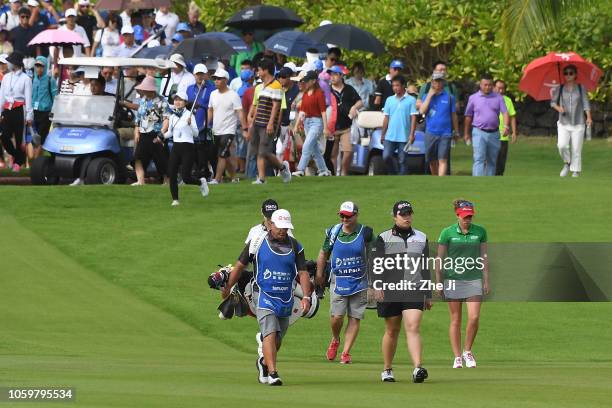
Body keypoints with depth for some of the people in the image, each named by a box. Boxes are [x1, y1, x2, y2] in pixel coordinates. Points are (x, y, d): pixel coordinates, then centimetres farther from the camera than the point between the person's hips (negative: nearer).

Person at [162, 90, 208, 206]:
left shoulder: (189, 115, -7)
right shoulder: (172, 116, 10)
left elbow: (196, 133, -13)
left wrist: (190, 124, -29)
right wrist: (162, 136, 4)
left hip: (187, 147, -5)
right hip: (176, 147, 5)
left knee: (185, 177, -10)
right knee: (171, 174, -5)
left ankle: (201, 182, 21)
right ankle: (175, 199, 3)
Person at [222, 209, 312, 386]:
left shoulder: (295, 246, 5)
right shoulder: (257, 242, -2)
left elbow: (302, 272, 1)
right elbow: (240, 265, 8)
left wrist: (306, 296, -13)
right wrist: (227, 288, 15)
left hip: (286, 300, 3)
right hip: (264, 296, -3)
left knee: (277, 340, 11)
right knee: (270, 333, -20)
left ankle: (263, 362, 39)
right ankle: (272, 373, -26)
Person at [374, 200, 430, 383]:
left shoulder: (421, 238, 13)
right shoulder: (384, 238, 5)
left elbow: (426, 268, 17)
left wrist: (428, 295, 15)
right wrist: (378, 286, -18)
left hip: (414, 290, 1)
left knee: (413, 327, -15)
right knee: (392, 331, 7)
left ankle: (417, 368, -27)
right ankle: (387, 370, 21)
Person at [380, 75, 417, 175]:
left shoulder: (411, 100, -1)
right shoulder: (389, 100, 10)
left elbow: (413, 118, -5)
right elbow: (386, 119, 15)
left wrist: (412, 134, -13)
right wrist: (382, 135, 14)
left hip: (404, 137, -3)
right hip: (390, 136, 3)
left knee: (402, 161, 1)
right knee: (386, 156, -11)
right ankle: (393, 173, 11)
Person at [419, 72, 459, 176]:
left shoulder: (449, 97, 4)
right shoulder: (427, 96, 8)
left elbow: (453, 115, 10)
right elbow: (422, 111, -7)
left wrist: (456, 132, 13)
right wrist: (430, 95, -9)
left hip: (445, 133, -2)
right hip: (430, 133, 2)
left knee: (442, 160, -11)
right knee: (432, 161, 11)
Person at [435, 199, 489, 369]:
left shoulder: (480, 231, 5)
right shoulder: (447, 233, -1)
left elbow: (484, 257, 10)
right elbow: (439, 259, 2)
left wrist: (486, 280, 7)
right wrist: (438, 283, 0)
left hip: (474, 279, 1)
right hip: (453, 278, -1)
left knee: (474, 317, -11)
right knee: (455, 320, 2)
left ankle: (468, 351, 8)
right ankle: (457, 357, 9)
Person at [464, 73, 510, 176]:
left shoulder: (498, 98, 6)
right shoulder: (473, 98, 4)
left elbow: (505, 113, -1)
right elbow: (468, 117, 9)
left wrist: (506, 126, -19)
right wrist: (466, 133, 10)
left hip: (494, 133, 2)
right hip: (479, 132, -2)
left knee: (492, 161, 11)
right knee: (479, 159, -14)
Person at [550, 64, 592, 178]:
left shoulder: (581, 88, 3)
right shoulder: (559, 89, 5)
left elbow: (586, 104, -2)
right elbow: (553, 102, 11)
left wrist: (589, 117, -17)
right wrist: (558, 108, -11)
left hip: (578, 124, 0)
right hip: (563, 124, 0)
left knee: (576, 149, -3)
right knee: (562, 145, -17)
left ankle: (575, 171, 7)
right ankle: (567, 163, 9)